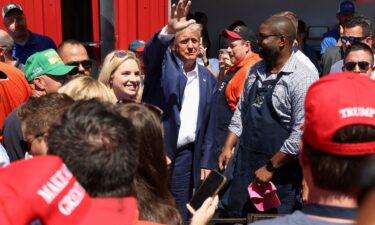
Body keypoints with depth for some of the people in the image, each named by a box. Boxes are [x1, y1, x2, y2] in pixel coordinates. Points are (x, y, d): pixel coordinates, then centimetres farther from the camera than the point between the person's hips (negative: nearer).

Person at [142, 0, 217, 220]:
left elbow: (209, 124, 11)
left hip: (185, 154, 4)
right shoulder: (163, 63, -2)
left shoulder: (208, 78, 9)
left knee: (180, 214, 12)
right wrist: (169, 30, -46)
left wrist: (205, 163, 8)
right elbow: (151, 50, -27)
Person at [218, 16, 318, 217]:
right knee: (235, 216, 15)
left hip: (278, 169, -6)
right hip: (244, 163, 7)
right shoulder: (255, 70, 7)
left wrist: (270, 167, -16)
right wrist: (228, 148, 7)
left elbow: (301, 133, -20)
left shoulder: (303, 78, -16)